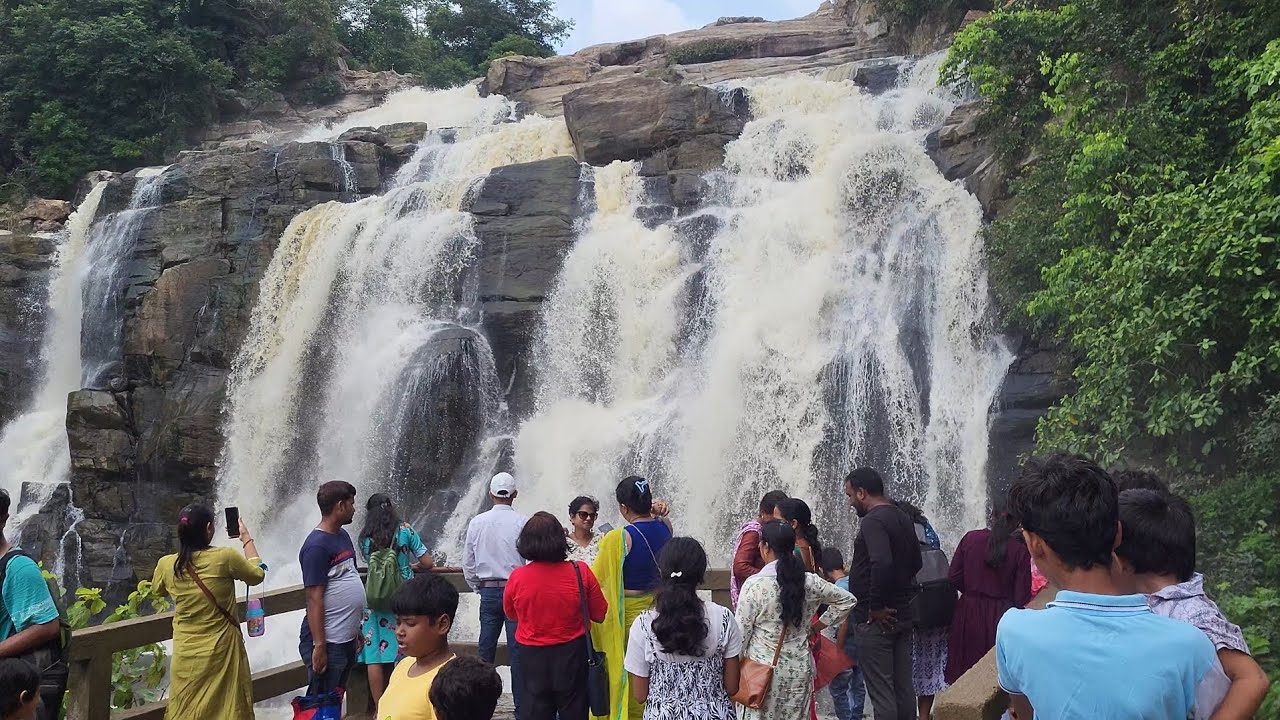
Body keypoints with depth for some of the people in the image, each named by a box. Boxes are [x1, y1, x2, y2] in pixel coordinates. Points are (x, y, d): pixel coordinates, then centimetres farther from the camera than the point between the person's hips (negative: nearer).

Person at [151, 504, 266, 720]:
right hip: (221, 651, -3)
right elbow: (257, 574, 4)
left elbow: (158, 591, 17)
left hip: (186, 656, 3)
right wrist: (247, 539, 14)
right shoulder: (226, 557, -16)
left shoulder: (166, 565, -6)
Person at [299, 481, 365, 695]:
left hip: (347, 638, 9)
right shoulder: (317, 546, -17)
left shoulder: (342, 536, 11)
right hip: (328, 642, -9)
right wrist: (319, 645, -20)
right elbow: (314, 599, -19)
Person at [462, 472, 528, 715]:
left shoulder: (477, 523, 0)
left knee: (486, 649, 12)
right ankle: (520, 705, 6)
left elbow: (468, 564, 6)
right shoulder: (522, 523, -9)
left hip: (488, 592, 3)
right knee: (517, 650, 2)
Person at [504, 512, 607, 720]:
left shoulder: (517, 577, -15)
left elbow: (510, 613, 5)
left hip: (532, 656, 0)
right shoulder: (581, 572, -16)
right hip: (571, 654, 0)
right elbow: (600, 615, -4)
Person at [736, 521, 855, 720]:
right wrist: (818, 626, 14)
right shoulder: (809, 582, -3)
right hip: (799, 668, 4)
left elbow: (741, 633, -10)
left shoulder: (754, 584, -15)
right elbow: (847, 601, 10)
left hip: (763, 670, -4)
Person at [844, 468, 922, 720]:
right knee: (904, 687, 14)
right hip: (902, 614, 9)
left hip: (875, 620, -9)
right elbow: (916, 563, 23)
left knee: (881, 692, -3)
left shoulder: (873, 521, -17)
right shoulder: (903, 518, 12)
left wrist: (875, 607, -22)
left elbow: (881, 563, -32)